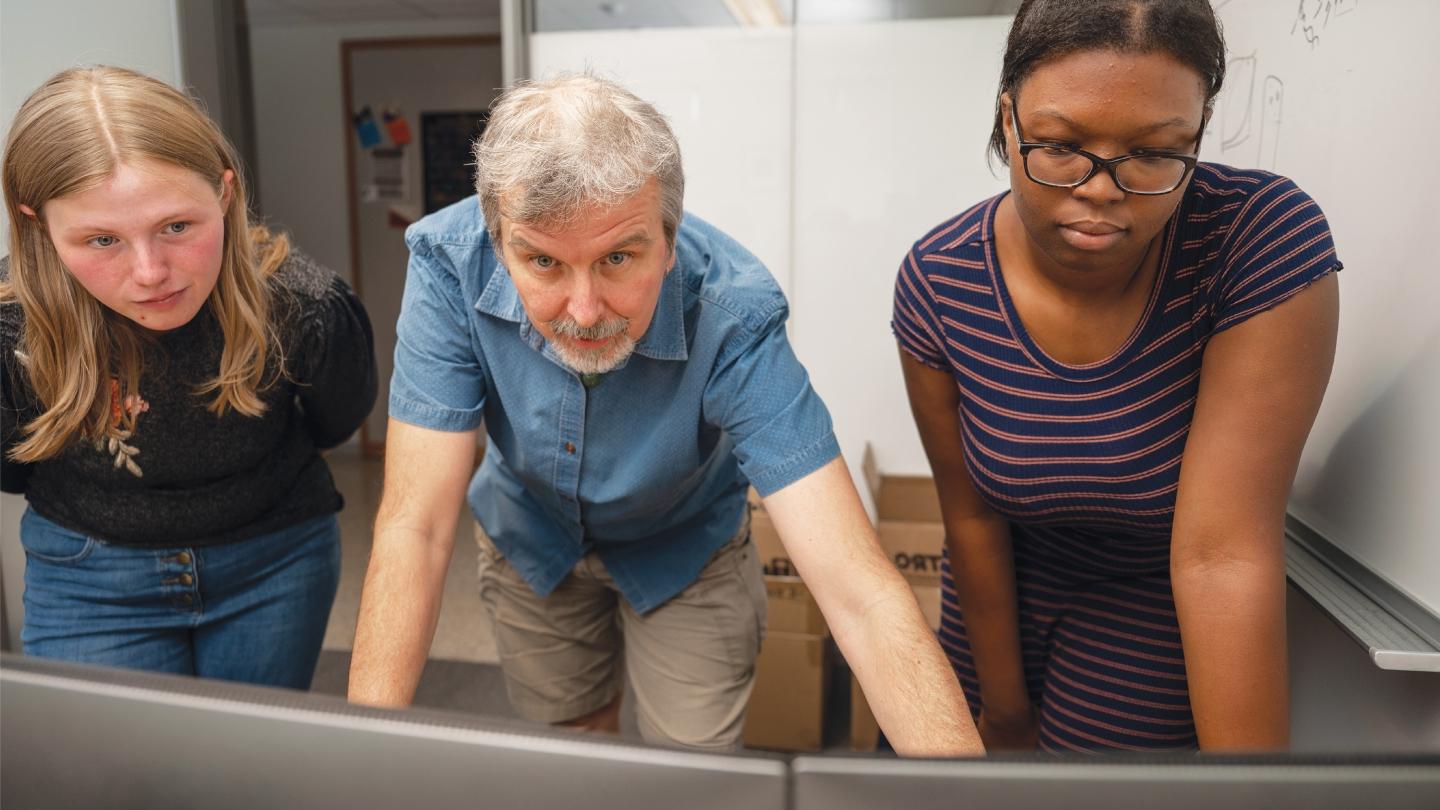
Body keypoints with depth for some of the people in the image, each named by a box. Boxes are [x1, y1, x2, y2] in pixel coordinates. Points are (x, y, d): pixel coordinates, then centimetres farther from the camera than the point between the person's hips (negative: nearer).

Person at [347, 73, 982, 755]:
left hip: (684, 553, -1)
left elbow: (860, 595, -42)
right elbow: (414, 528, -30)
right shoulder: (449, 264, -32)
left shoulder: (732, 315, -38)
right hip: (528, 542, 2)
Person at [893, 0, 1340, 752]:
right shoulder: (936, 282, -22)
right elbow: (971, 515, -13)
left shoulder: (1267, 238, -28)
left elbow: (1224, 551, -30)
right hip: (1006, 585, 2)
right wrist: (1003, 703, -3)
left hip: (1157, 615, -1)